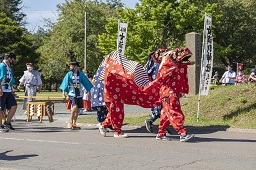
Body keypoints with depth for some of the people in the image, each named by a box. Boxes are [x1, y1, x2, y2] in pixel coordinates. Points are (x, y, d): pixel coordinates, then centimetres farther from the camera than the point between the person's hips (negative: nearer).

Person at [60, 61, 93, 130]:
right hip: (72, 94, -3)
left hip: (79, 94, 3)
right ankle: (70, 122, -10)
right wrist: (63, 93, -5)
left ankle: (74, 124, 18)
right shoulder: (69, 74, -2)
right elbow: (65, 84, 0)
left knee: (77, 109, 6)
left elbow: (86, 83, 6)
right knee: (75, 107, -21)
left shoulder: (81, 74, 0)